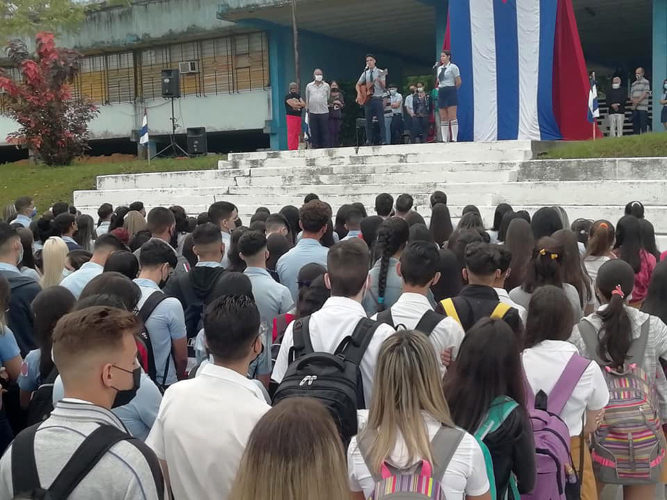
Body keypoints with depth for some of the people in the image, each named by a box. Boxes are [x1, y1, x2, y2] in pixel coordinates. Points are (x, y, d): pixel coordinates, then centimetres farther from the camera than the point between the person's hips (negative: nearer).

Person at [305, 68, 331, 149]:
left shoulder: (326, 86, 9)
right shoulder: (309, 86, 11)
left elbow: (328, 98, 15)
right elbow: (307, 100, 15)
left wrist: (328, 105, 10)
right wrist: (307, 110, 13)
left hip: (324, 112, -1)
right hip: (312, 113, 1)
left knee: (325, 132, -1)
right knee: (314, 132, 3)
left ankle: (325, 148, 3)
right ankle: (315, 147, 10)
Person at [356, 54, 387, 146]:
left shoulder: (380, 72, 1)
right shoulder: (365, 73, 11)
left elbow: (383, 86, -6)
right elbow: (358, 85, 17)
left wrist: (379, 81, -25)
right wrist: (359, 93, 0)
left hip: (378, 98, -3)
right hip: (367, 99, 4)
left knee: (381, 120, -5)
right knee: (368, 121, 5)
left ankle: (383, 140, -5)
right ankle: (369, 140, 10)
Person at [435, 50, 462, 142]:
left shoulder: (453, 67, -4)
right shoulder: (439, 68, 16)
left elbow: (459, 82, -5)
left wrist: (452, 89, 5)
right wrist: (438, 87, 13)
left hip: (450, 92, -7)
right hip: (441, 93, 7)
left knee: (452, 117, -10)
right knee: (443, 118, 4)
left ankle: (454, 139, -11)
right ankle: (444, 139, 6)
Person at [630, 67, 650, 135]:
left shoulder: (646, 82, 3)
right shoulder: (633, 84, 20)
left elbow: (645, 94, -7)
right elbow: (631, 95, 15)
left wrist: (637, 101, -13)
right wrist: (633, 100, -6)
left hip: (643, 107, -6)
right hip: (634, 108, 6)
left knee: (643, 125, -9)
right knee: (635, 125, 6)